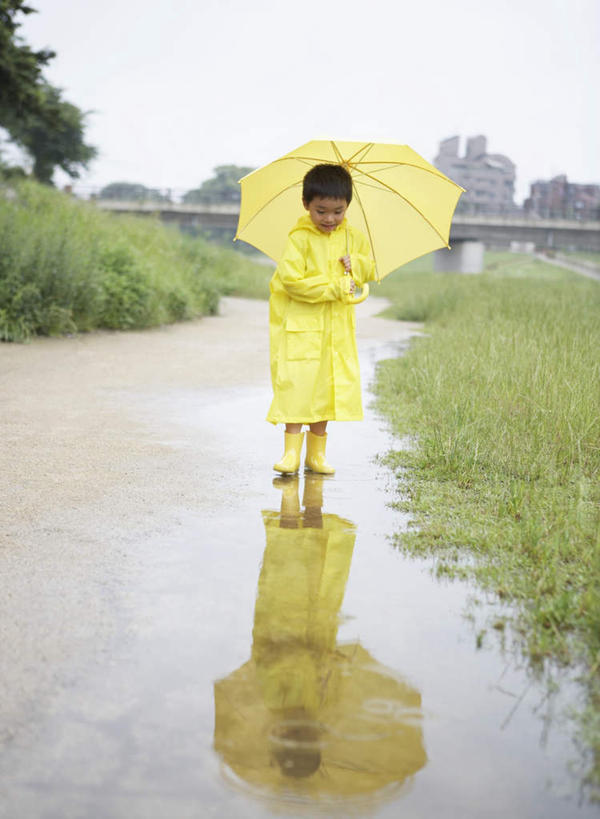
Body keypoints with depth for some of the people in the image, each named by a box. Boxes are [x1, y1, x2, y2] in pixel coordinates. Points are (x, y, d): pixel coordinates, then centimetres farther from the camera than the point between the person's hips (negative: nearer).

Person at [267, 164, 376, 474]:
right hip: (299, 323, -5)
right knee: (297, 382, -12)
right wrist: (333, 288, -20)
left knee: (328, 386, 6)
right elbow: (291, 280, -19)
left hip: (337, 326, 5)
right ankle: (292, 450, -5)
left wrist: (356, 264, -7)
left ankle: (316, 453, 16)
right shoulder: (300, 239, -11)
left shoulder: (352, 237, 6)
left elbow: (370, 268, 17)